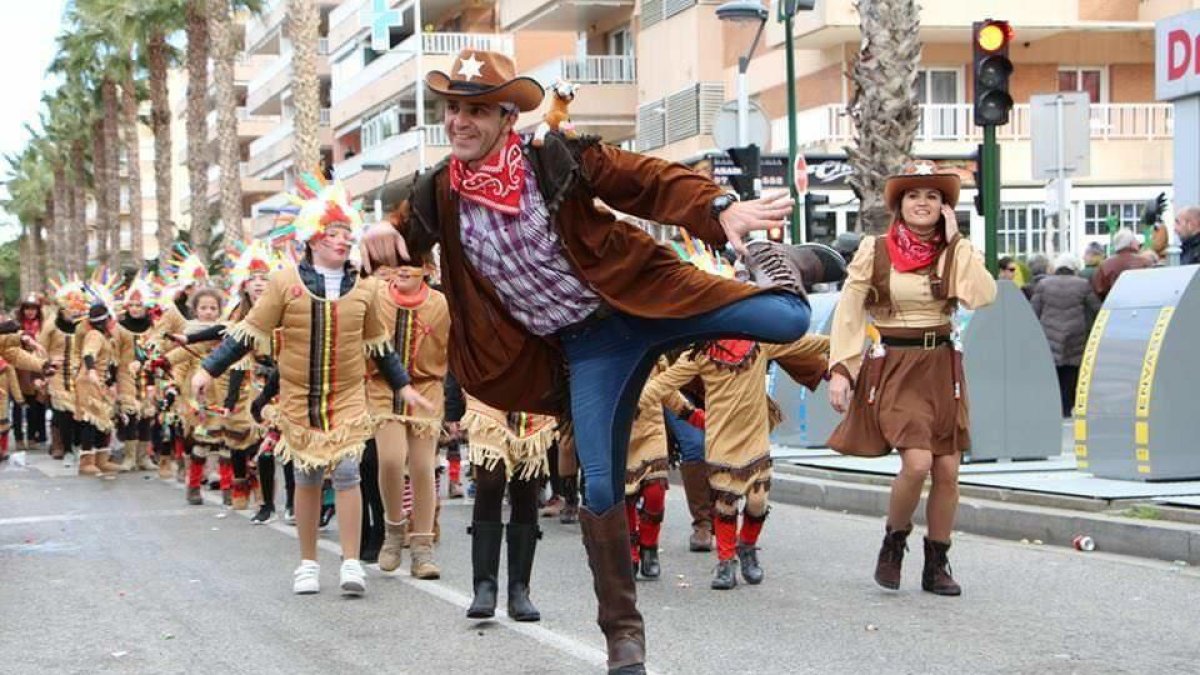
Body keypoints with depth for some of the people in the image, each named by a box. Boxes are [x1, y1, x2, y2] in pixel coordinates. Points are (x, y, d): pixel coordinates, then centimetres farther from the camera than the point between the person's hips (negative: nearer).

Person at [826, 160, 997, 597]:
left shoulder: (955, 252, 3)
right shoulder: (874, 252, -2)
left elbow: (984, 296, -15)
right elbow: (848, 314, 0)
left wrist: (954, 242, -12)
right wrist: (839, 370, -8)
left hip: (942, 368, 3)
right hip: (893, 367, -3)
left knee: (948, 470, 2)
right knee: (917, 462, -19)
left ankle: (937, 564, 17)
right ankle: (893, 543, 6)